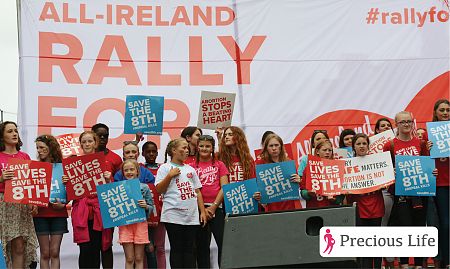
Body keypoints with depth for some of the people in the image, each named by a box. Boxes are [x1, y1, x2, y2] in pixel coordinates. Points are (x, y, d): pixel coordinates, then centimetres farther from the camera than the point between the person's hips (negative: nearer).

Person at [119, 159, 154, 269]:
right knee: (129, 259, 1)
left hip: (140, 223, 0)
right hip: (125, 224, 0)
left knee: (139, 259, 4)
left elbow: (151, 207, 6)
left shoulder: (144, 187, 4)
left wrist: (146, 206, -16)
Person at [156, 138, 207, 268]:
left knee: (189, 249, 4)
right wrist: (170, 176, -13)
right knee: (177, 249, -1)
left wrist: (202, 211, 9)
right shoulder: (165, 168, 2)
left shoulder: (190, 169, 16)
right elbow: (158, 190, -4)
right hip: (173, 216, -4)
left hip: (192, 216, 4)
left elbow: (197, 192, 16)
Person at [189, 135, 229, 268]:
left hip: (217, 208, -1)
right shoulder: (191, 166, 10)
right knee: (202, 245, 5)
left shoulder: (219, 164, 10)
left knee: (224, 242, -6)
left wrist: (214, 206, -7)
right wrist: (202, 209, -6)